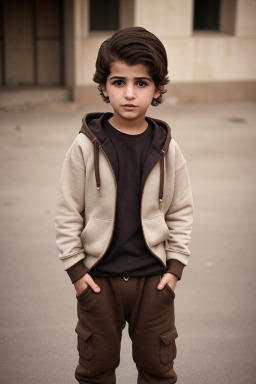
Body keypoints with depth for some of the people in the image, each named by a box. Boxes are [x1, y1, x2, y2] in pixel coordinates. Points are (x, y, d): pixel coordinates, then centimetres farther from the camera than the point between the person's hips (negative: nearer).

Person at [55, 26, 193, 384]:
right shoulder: (86, 147, -10)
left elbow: (181, 211, 2)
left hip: (153, 277, 1)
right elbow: (68, 211, -5)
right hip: (98, 277, -1)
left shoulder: (166, 149, -6)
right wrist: (75, 267, -6)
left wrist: (175, 265, -1)